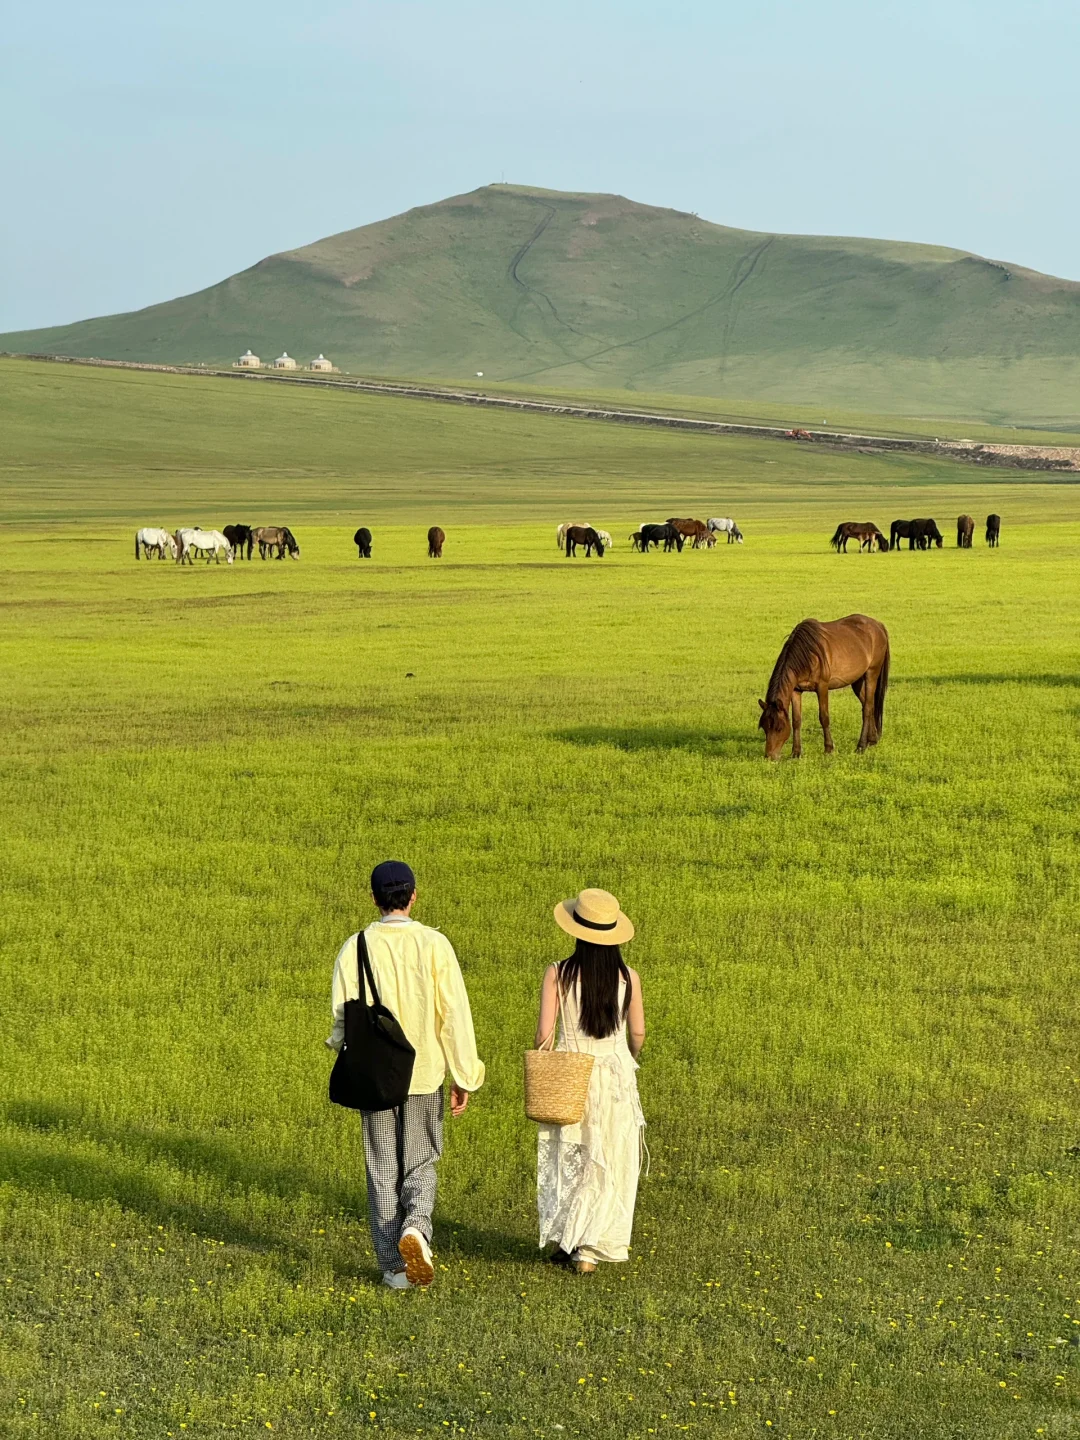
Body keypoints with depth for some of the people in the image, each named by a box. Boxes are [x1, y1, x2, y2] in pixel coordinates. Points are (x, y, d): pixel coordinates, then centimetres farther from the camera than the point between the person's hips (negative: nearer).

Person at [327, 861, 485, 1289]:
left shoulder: (355, 948, -6)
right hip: (424, 1073, 0)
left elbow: (343, 1017, -3)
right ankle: (416, 1226, -14)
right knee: (421, 1164, 14)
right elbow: (454, 1013, -8)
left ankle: (394, 1266, 12)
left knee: (383, 1170, 11)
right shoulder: (434, 944, -8)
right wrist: (463, 1076, 0)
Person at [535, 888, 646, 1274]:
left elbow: (543, 1033, -9)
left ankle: (562, 1240, 17)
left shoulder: (558, 974, -10)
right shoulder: (628, 977, -6)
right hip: (615, 1075, 0)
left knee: (565, 1158, 16)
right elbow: (638, 1034, 2)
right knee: (607, 1162, 8)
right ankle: (589, 1249, 6)